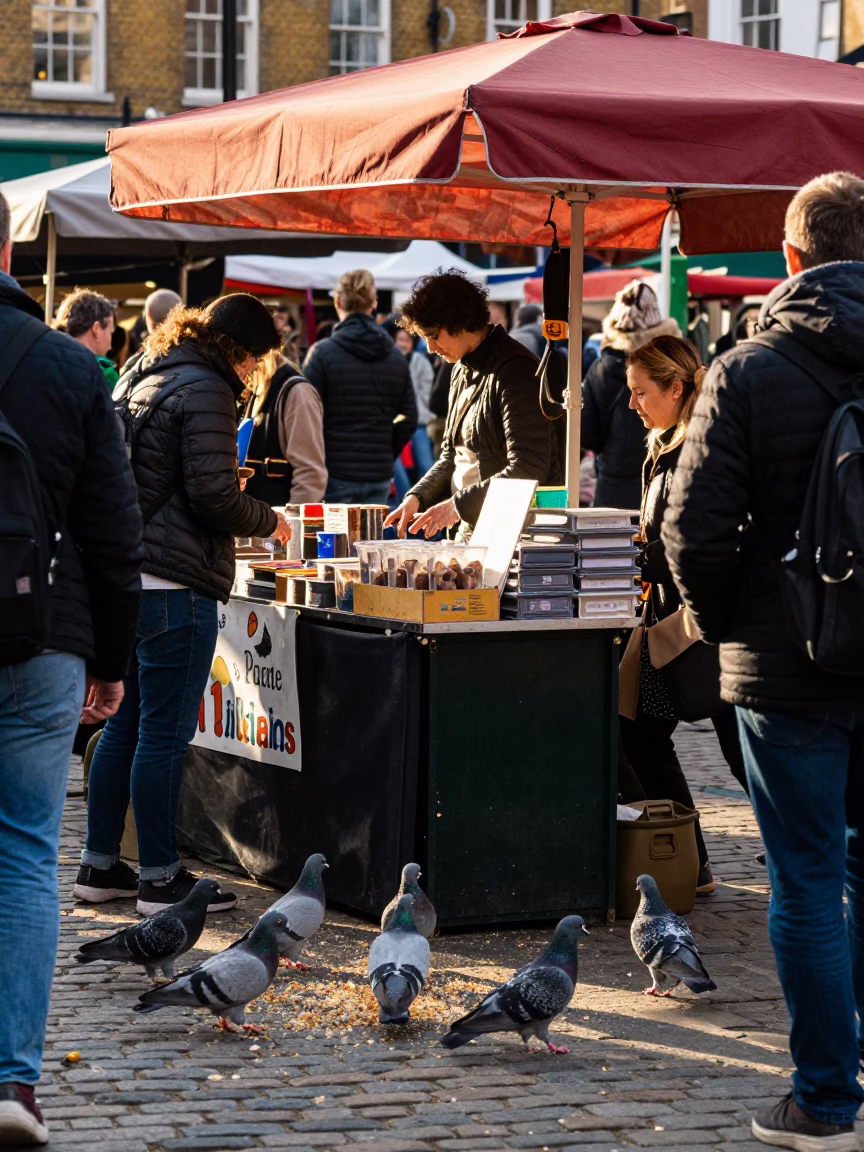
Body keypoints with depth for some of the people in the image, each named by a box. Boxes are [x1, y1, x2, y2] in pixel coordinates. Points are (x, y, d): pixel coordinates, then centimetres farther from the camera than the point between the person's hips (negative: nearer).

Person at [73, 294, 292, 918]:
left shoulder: (139, 375, 17)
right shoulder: (205, 390, -12)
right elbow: (214, 499, -16)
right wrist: (270, 521, 2)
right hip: (174, 584, -9)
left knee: (125, 724, 15)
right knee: (165, 732, -3)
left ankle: (100, 865, 20)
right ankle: (161, 877, 3)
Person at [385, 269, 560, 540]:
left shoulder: (514, 369, -14)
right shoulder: (464, 371, 14)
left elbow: (527, 471, -21)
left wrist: (458, 506, -19)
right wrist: (417, 497, 5)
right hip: (472, 532, 8)